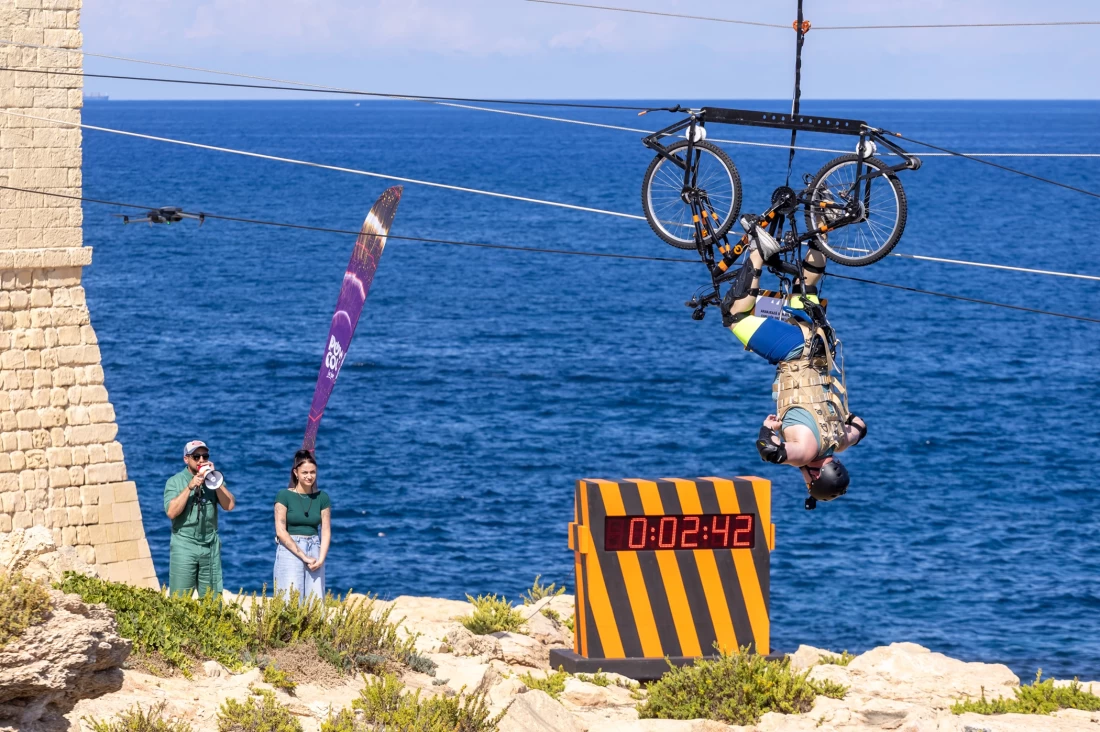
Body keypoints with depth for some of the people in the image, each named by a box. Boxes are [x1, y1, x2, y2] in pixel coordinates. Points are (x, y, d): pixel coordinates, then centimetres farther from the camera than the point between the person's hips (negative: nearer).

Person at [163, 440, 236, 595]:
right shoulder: (175, 482, 3)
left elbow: (229, 505, -3)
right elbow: (171, 512, -11)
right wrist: (189, 487, -16)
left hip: (210, 547, 3)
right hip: (184, 546, -3)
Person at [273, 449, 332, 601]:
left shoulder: (322, 498, 8)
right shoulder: (285, 496, -2)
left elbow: (326, 532, 7)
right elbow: (280, 531, -7)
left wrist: (321, 559, -8)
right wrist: (303, 556, -12)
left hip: (315, 551, 3)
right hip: (290, 551, -3)